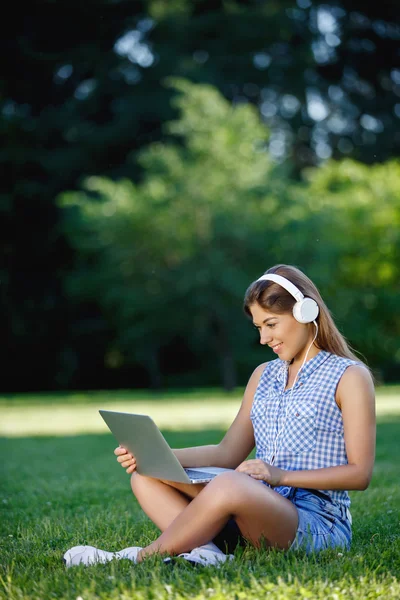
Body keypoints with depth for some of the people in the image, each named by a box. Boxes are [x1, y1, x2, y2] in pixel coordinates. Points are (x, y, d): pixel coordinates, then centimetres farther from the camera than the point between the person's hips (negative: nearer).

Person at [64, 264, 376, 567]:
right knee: (146, 478, -6)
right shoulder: (264, 375, 20)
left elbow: (360, 473, -6)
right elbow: (228, 453, 15)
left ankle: (139, 558, -18)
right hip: (257, 509, 7)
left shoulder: (349, 376, 0)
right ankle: (206, 550, -30)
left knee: (230, 486, -38)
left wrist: (282, 475, -16)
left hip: (317, 524, -7)